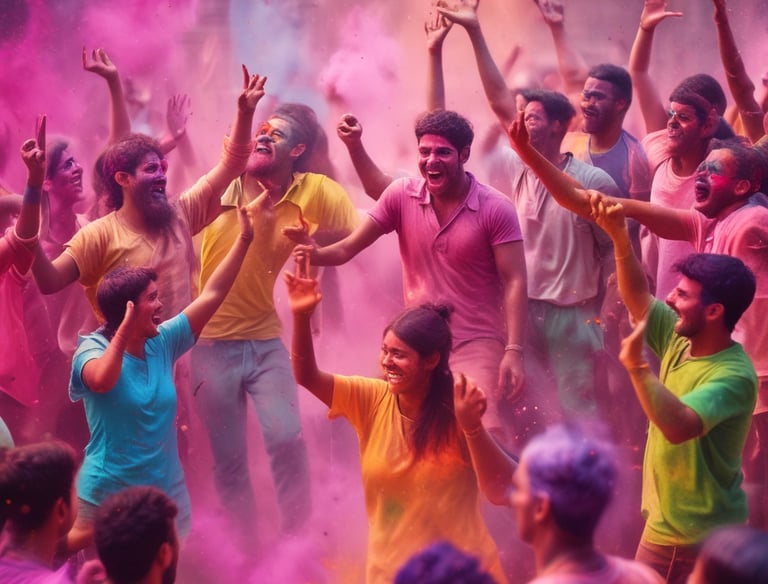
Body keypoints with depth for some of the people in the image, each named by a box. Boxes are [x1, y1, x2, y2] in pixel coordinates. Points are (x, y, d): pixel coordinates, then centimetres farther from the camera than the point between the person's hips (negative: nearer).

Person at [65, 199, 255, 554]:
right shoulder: (93, 349, -13)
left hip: (165, 486, 6)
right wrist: (124, 331, -33)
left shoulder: (162, 343, 2)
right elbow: (101, 381, -38)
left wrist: (244, 239, 2)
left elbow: (211, 295, 4)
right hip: (110, 490, -6)